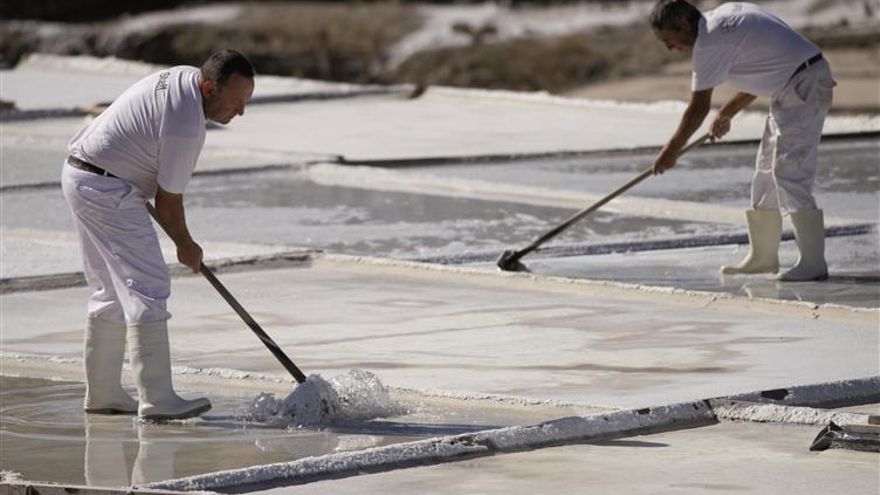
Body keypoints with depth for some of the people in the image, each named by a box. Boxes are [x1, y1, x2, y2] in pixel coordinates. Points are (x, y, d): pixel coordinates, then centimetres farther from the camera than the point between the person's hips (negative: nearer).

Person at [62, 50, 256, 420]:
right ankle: (157, 400, -17)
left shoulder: (184, 76, 5)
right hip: (106, 191, -11)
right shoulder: (186, 128, -24)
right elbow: (168, 202, -14)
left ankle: (102, 394, 19)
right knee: (147, 288, -13)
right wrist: (186, 247, 3)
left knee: (113, 291, 16)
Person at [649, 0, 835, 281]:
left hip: (804, 87, -10)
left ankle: (813, 263, -17)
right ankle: (763, 256, 21)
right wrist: (727, 113, 22)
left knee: (790, 173, -14)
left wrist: (671, 152, -4)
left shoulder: (709, 42, -16)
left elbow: (698, 108, -14)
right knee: (766, 173, 15)